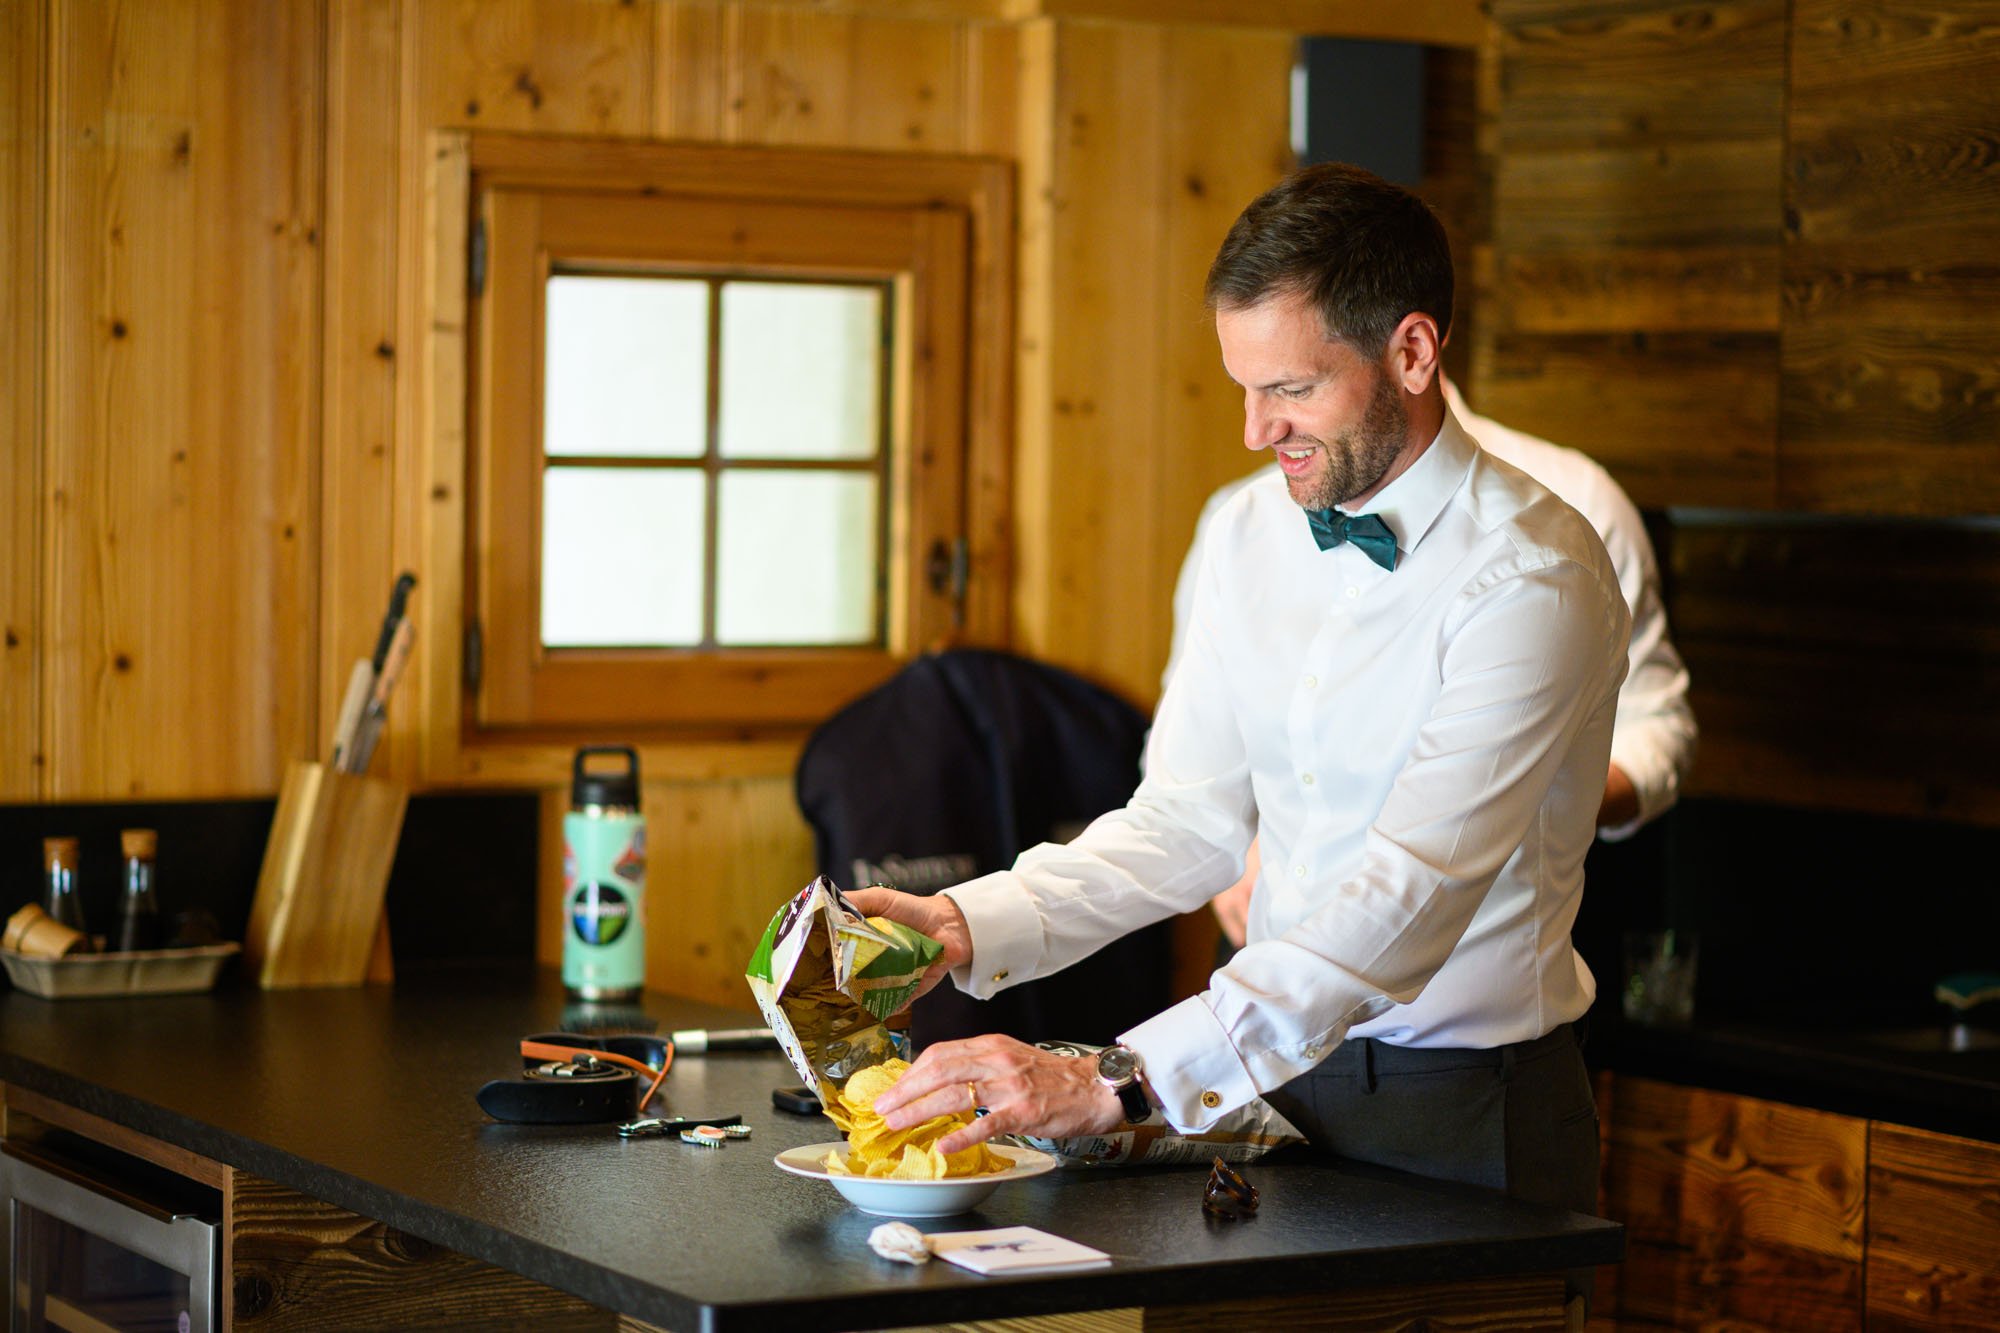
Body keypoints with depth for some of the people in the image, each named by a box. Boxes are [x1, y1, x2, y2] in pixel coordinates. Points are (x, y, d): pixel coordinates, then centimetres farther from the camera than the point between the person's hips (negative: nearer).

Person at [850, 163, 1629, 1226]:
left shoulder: (1533, 580, -17)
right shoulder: (1255, 530, 6)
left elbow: (1406, 905, -25)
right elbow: (1193, 820, 7)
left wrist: (1114, 1082, -33)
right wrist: (972, 926, -9)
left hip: (1465, 1110, -5)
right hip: (1280, 1070, 5)